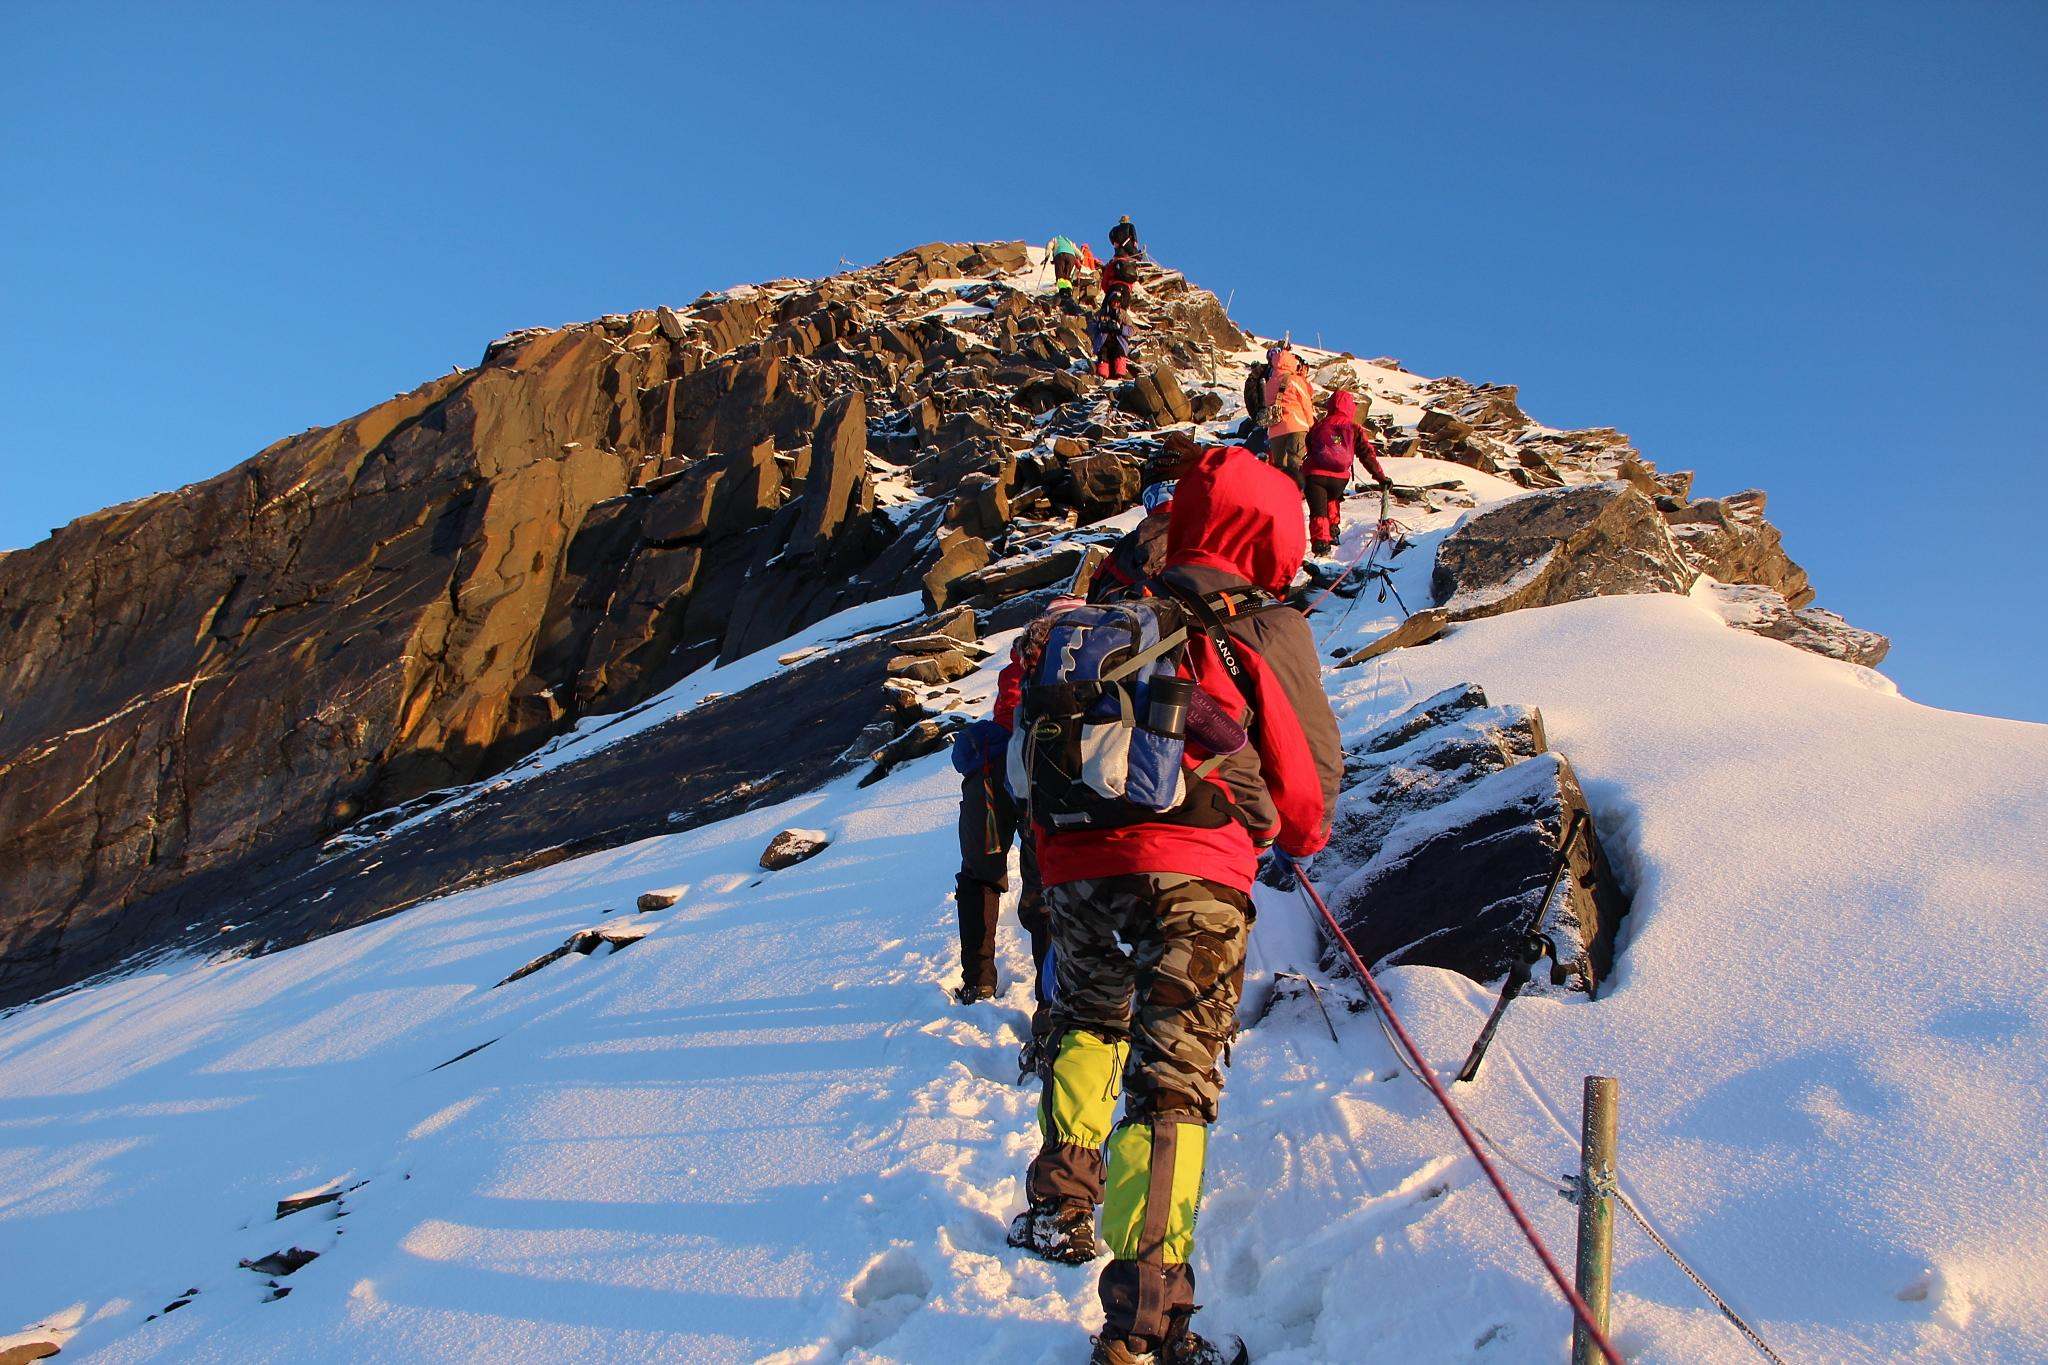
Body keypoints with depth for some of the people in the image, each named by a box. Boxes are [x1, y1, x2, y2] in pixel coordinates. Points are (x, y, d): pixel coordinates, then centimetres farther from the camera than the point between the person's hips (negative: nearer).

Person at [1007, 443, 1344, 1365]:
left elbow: (1025, 732, 20)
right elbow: (1314, 770, 8)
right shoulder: (1266, 631, 4)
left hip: (1075, 865, 5)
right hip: (1193, 876, -4)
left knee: (1087, 1024, 30)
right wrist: (1299, 835, 28)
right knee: (1173, 1080, -3)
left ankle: (1060, 1205, 30)